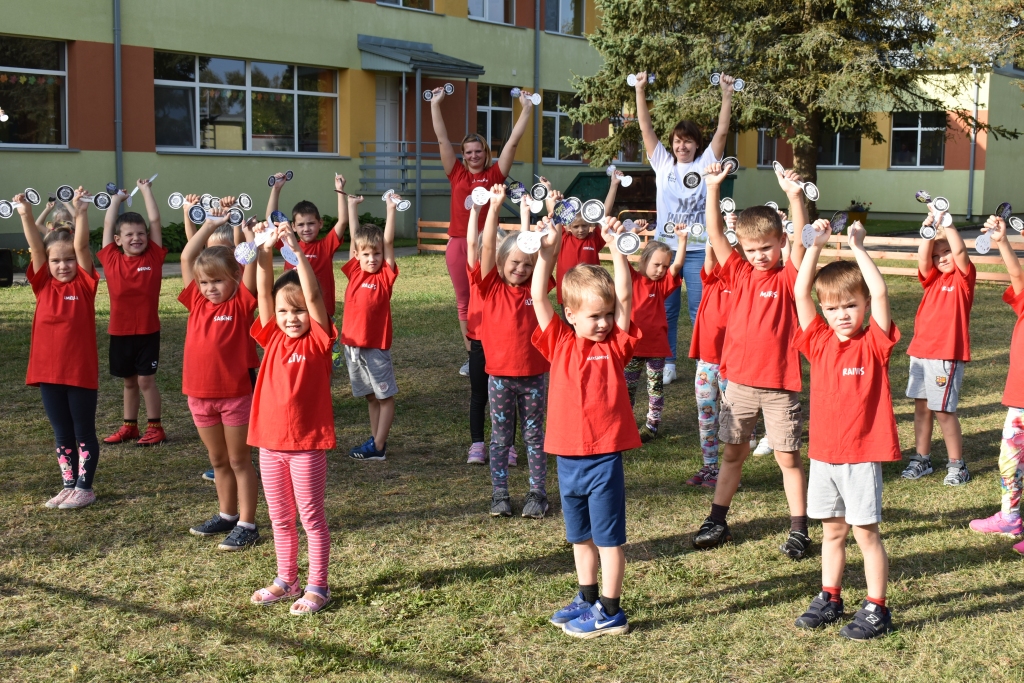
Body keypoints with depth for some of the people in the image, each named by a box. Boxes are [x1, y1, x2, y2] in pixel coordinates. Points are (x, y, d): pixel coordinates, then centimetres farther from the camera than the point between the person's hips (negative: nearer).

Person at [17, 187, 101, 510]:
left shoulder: (84, 283, -4)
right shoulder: (44, 284, 4)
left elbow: (82, 246, -15)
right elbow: (35, 246, -6)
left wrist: (80, 212, -26)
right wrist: (25, 214, -16)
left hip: (81, 370, -4)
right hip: (48, 371, 4)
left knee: (84, 432, 7)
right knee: (62, 433, 14)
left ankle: (85, 488, 15)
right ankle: (69, 486, 24)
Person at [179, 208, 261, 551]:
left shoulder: (241, 304, -6)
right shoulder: (197, 302, 6)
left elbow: (250, 263, -18)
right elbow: (187, 257, 6)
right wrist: (210, 225, 5)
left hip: (235, 393, -5)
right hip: (199, 395, 5)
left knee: (239, 460, 4)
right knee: (218, 461, 17)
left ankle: (247, 524, 11)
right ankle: (227, 515, 31)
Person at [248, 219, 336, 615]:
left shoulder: (319, 341, -7)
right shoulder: (273, 338, 5)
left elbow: (313, 294, -19)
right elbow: (263, 292, -4)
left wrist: (296, 250, -25)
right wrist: (266, 251, -17)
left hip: (307, 443, -5)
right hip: (270, 442, 5)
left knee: (311, 518, 5)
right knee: (280, 519, 15)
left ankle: (317, 587, 15)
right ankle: (286, 581, 28)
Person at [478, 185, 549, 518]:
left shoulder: (535, 287, 1)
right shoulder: (492, 287, -3)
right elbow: (487, 247, -12)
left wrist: (526, 213, -4)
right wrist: (494, 206, -18)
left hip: (533, 374, 1)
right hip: (500, 375, -1)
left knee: (534, 437, 10)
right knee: (500, 437, 9)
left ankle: (538, 493, 18)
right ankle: (499, 494, 18)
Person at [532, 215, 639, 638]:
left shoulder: (616, 345, -3)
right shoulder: (560, 344, 1)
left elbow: (624, 295, -12)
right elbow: (538, 297, -6)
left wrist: (615, 247, -16)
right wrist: (548, 250, -13)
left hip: (604, 456, -3)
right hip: (568, 456, 4)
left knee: (608, 536, 4)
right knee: (580, 536, 18)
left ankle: (610, 611, 12)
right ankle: (587, 599, 33)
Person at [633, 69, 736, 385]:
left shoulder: (705, 164, 4)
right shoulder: (663, 163, 8)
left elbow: (722, 132, -6)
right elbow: (646, 129, 1)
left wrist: (727, 95, -15)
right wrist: (640, 90, -8)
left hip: (698, 249, -2)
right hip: (665, 247, 2)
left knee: (700, 310, 1)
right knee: (665, 309, 6)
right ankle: (667, 364, 16)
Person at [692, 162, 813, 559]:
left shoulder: (788, 278, -5)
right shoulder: (739, 274, 4)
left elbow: (802, 241, -21)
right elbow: (714, 235, -3)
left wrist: (795, 196, -34)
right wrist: (713, 188, -13)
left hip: (779, 383, -3)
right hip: (739, 381, 3)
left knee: (787, 456, 4)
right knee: (732, 452, 13)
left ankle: (798, 530, 12)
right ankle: (717, 522, 23)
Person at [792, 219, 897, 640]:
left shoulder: (874, 344, -7)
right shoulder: (819, 342, 4)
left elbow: (880, 294, -20)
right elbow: (800, 294, -4)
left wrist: (857, 247, -19)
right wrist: (816, 246, -8)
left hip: (862, 454, -4)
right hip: (823, 453, 5)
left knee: (865, 531, 2)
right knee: (832, 531, 16)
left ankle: (876, 609, 12)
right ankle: (829, 599, 28)